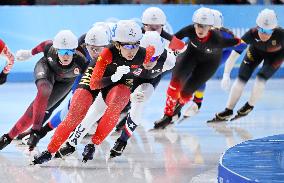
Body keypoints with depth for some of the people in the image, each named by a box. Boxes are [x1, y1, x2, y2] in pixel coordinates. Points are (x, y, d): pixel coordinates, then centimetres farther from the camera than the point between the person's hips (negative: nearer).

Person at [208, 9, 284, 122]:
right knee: (241, 78, -5)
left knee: (261, 78, -16)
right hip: (257, 49, 2)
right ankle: (228, 110, 9)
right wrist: (226, 74, -42)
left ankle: (249, 106, 10)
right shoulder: (252, 33, -37)